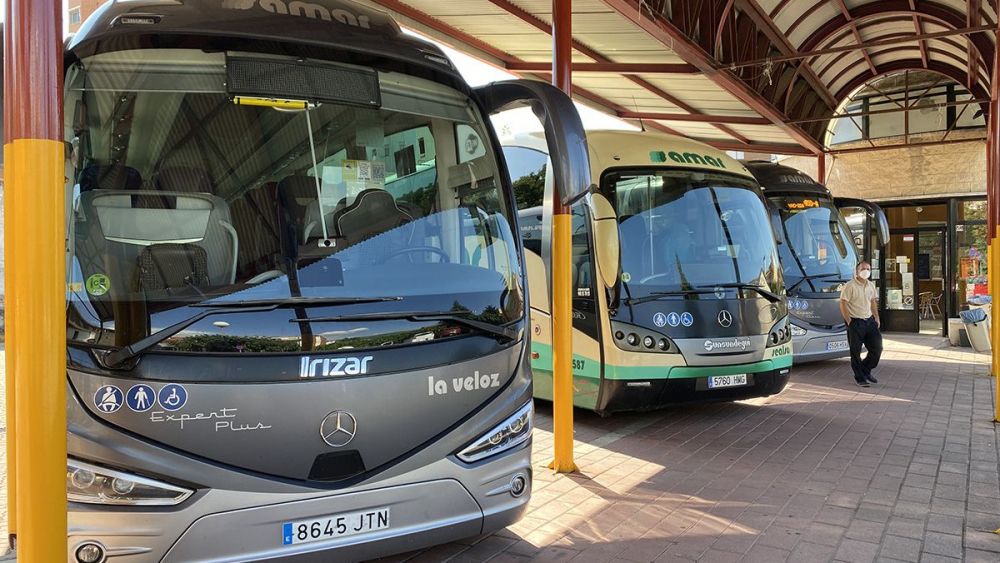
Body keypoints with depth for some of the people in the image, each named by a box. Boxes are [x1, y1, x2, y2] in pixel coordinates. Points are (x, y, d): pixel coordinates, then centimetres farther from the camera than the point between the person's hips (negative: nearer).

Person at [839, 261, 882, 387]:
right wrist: (849, 322, -16)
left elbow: (873, 302, 21)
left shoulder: (871, 286, 11)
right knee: (856, 352, 1)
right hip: (856, 323, -7)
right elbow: (843, 304, -14)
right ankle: (860, 378, 12)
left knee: (877, 348, 7)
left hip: (869, 320, 7)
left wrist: (876, 318, 14)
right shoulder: (850, 286, -12)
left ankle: (866, 371, 27)